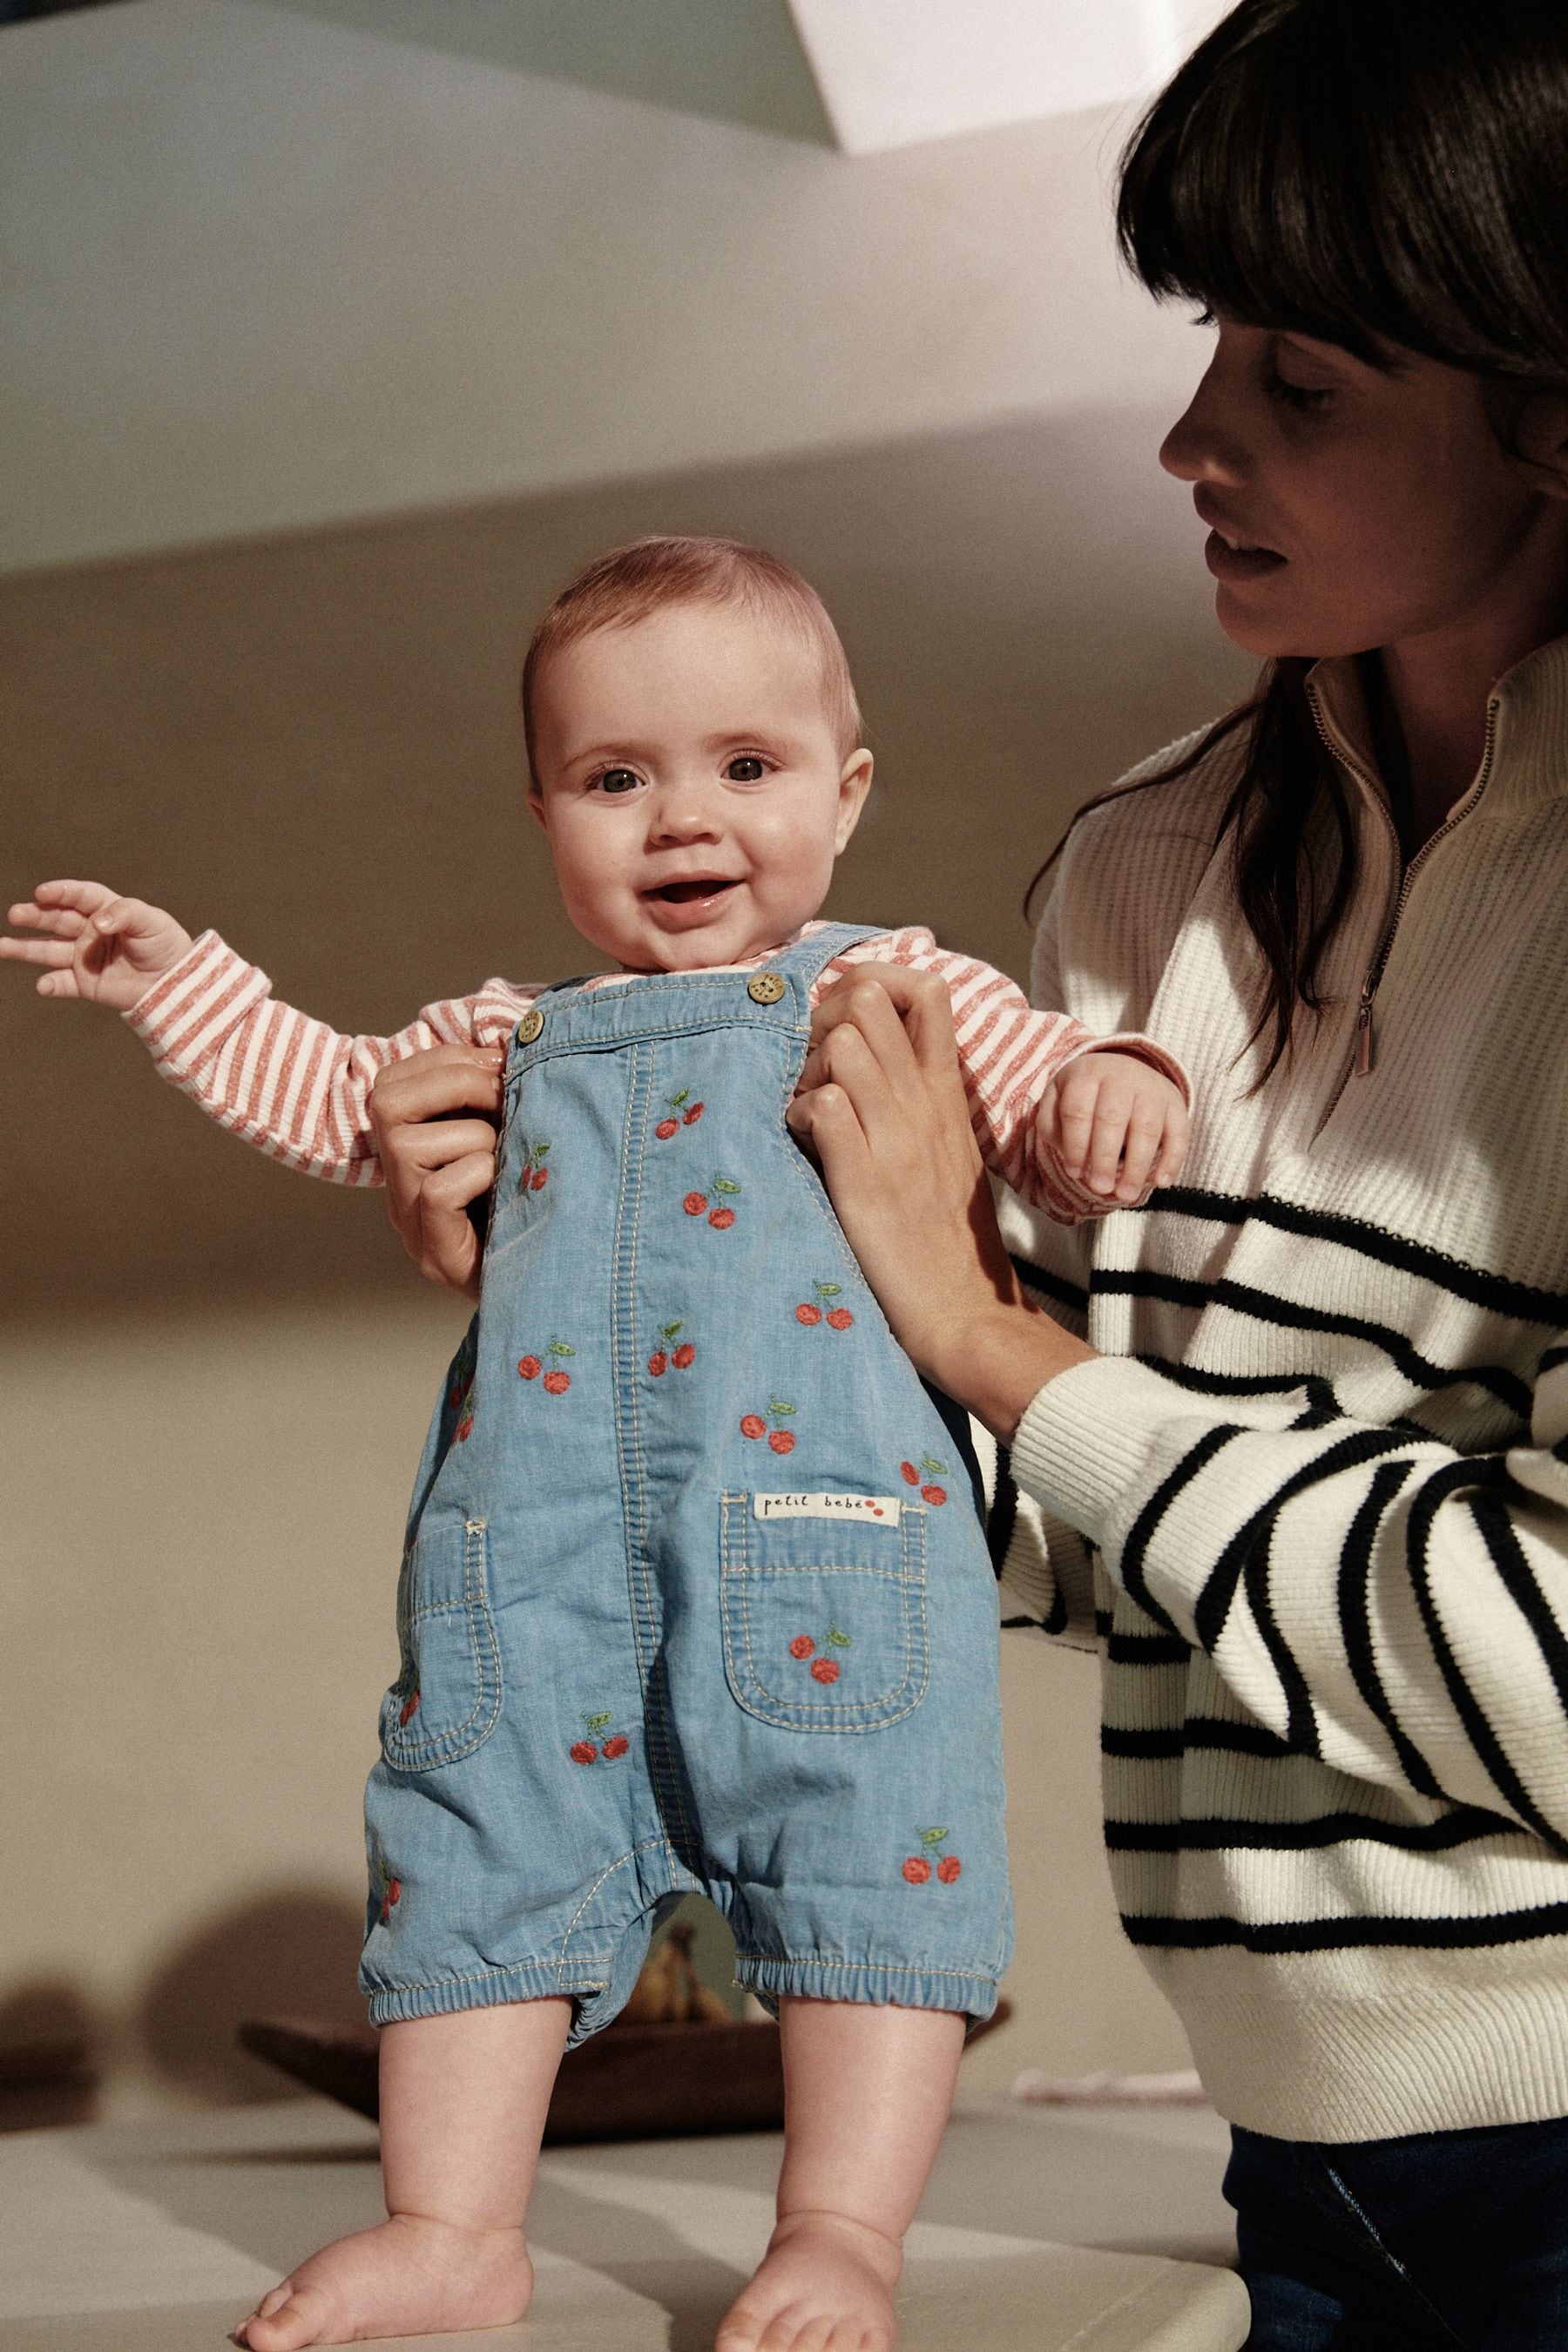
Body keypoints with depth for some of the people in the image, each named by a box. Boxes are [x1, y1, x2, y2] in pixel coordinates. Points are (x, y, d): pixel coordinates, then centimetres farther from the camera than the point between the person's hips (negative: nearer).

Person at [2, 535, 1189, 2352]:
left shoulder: (897, 992, 11)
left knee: (865, 1849, -7)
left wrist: (1110, 1086, -15)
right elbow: (336, 1102, 37)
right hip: (536, 1556, 4)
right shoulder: (511, 1038, 24)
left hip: (820, 1522, -3)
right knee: (482, 1843, 3)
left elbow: (1064, 1132, 8)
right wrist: (180, 986, 32)